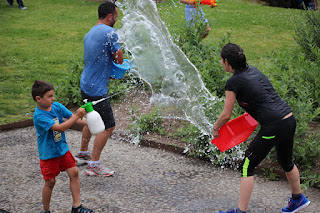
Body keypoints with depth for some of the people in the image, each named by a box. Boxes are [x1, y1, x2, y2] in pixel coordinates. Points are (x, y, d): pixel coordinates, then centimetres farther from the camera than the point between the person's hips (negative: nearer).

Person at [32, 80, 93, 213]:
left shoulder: (57, 106, -4)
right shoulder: (39, 116, -25)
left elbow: (72, 117, -2)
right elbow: (59, 128, -32)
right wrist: (77, 116, -35)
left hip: (62, 148, 6)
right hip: (48, 153, -6)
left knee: (74, 172, 1)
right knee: (50, 182, 3)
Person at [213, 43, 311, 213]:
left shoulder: (233, 82, -9)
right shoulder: (253, 70, 13)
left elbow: (226, 115, -4)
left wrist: (215, 129, 12)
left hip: (273, 127, -9)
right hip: (290, 120, 9)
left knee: (247, 167, 3)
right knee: (286, 162, 29)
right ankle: (298, 199, 48)